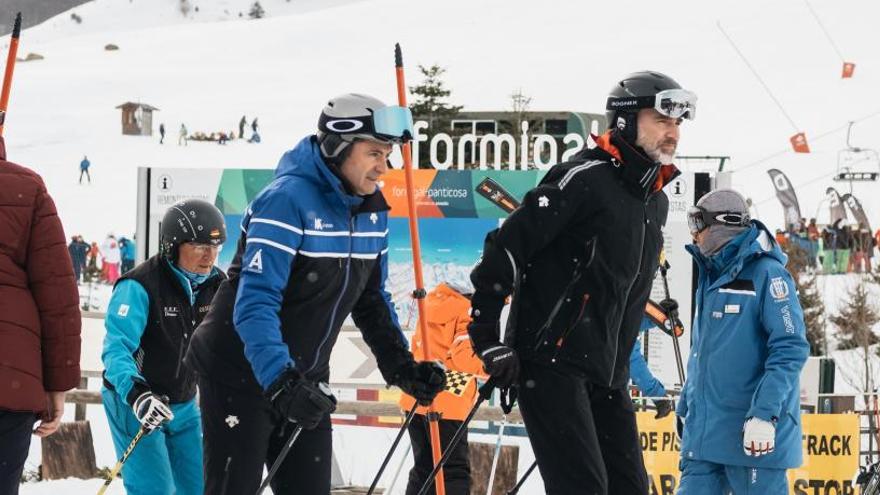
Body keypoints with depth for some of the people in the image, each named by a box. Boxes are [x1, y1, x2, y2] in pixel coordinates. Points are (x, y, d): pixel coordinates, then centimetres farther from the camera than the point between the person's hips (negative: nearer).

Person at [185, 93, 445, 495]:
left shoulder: (372, 211, 2)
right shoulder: (287, 201, -22)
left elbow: (372, 300, 14)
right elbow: (255, 302, -29)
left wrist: (401, 365, 1)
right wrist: (280, 380, -40)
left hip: (302, 378, 8)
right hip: (241, 373, -8)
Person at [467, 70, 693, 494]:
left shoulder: (656, 202, 16)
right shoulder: (586, 178, -12)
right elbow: (506, 246, -15)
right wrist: (488, 339, -15)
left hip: (606, 374, 9)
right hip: (552, 360, -9)